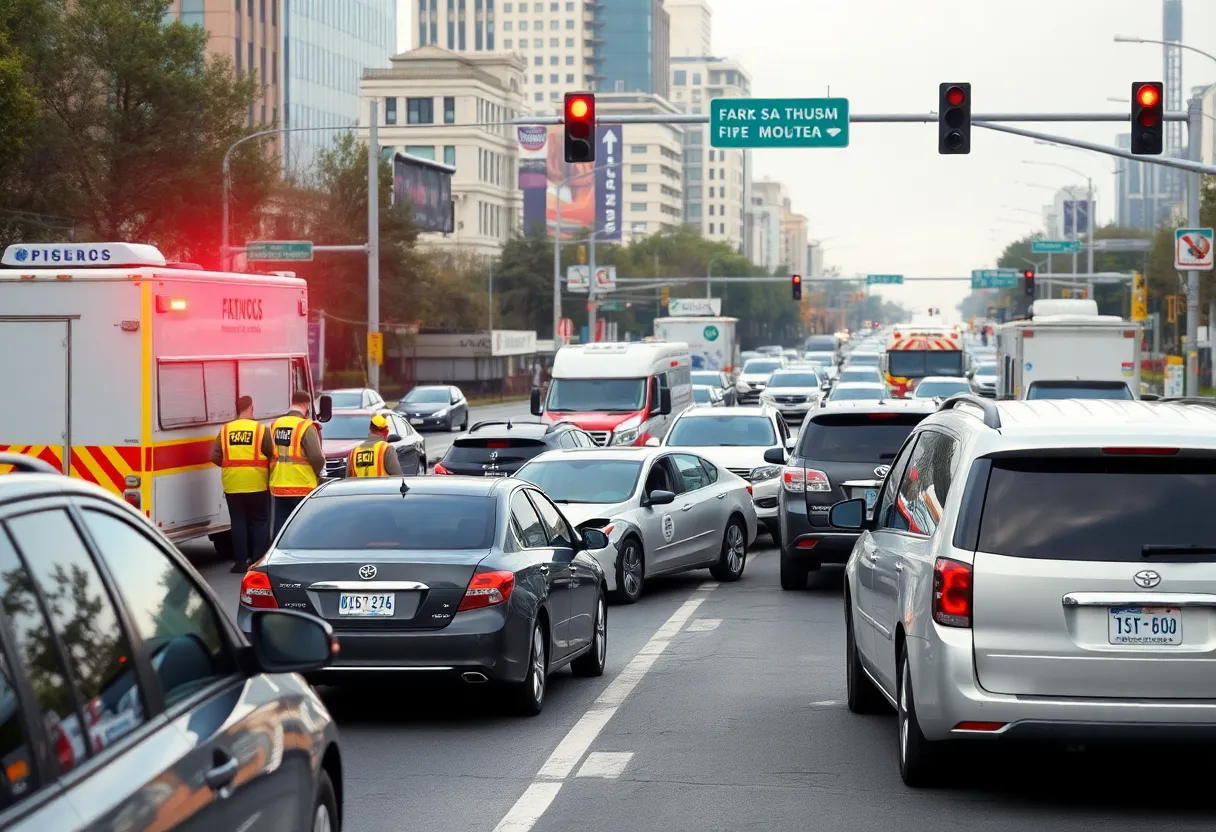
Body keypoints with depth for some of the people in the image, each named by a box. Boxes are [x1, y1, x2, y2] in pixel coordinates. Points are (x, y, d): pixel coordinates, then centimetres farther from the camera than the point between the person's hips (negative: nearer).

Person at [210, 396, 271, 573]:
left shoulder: (225, 431, 2)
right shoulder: (260, 430, -6)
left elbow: (215, 457, -1)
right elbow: (272, 455, -8)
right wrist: (266, 468, 13)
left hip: (232, 485, 2)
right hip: (256, 484, -2)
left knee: (238, 522, 10)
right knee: (260, 522, 8)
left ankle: (240, 562, 9)